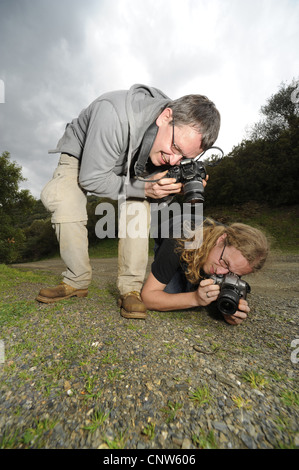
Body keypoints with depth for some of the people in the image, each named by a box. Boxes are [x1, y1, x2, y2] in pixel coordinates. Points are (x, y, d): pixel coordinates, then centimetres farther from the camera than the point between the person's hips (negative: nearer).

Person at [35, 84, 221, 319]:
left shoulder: (183, 135, -21)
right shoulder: (114, 115, -40)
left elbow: (154, 175, -9)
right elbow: (91, 179, -34)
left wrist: (180, 187, -30)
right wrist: (143, 188, -40)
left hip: (126, 163, 3)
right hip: (80, 155, -2)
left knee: (138, 203, -27)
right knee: (61, 197, -29)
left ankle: (131, 288, -19)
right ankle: (78, 282, -13)